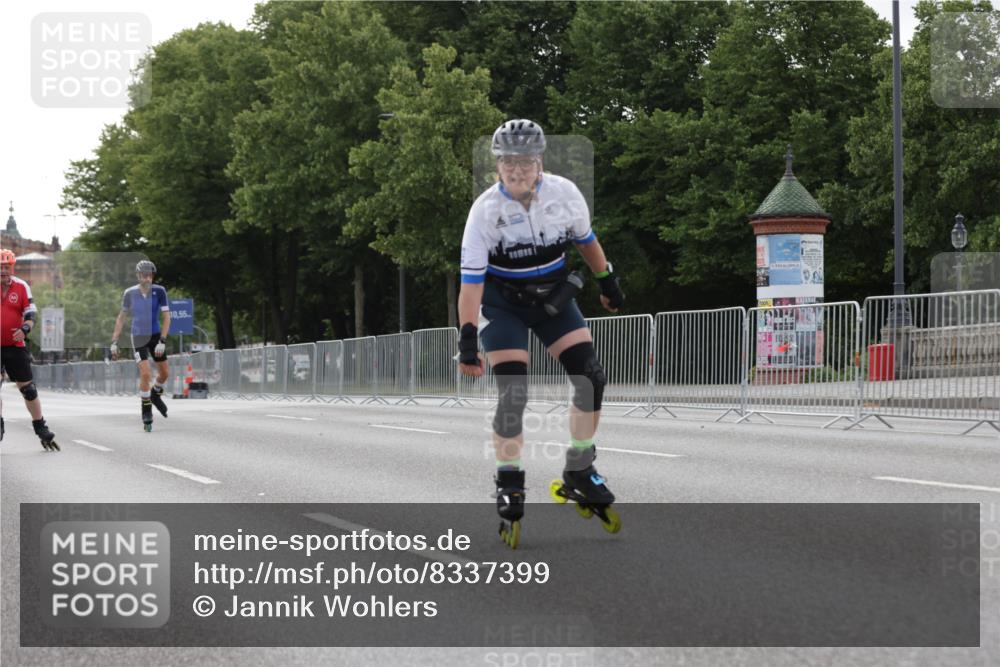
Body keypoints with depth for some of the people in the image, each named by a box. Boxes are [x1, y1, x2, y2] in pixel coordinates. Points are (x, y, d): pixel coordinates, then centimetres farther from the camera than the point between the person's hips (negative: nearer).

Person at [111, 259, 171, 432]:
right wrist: (114, 342, 2)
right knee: (145, 374, -14)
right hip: (139, 337, -2)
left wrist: (162, 341, -16)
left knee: (165, 373, 9)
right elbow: (121, 317, 4)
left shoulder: (159, 291, -9)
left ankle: (155, 394, 42)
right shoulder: (130, 293, -7)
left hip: (156, 335, 2)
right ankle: (146, 413, -1)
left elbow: (166, 317, -8)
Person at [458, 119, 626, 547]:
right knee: (512, 396, -15)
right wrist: (467, 339, -31)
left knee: (591, 379, -8)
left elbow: (586, 240, 6)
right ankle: (509, 488, 1)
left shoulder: (564, 193, -14)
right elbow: (470, 279, -24)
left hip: (554, 296, 3)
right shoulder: (485, 210, -23)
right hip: (502, 304, -3)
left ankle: (578, 477, 8)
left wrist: (608, 283, 15)